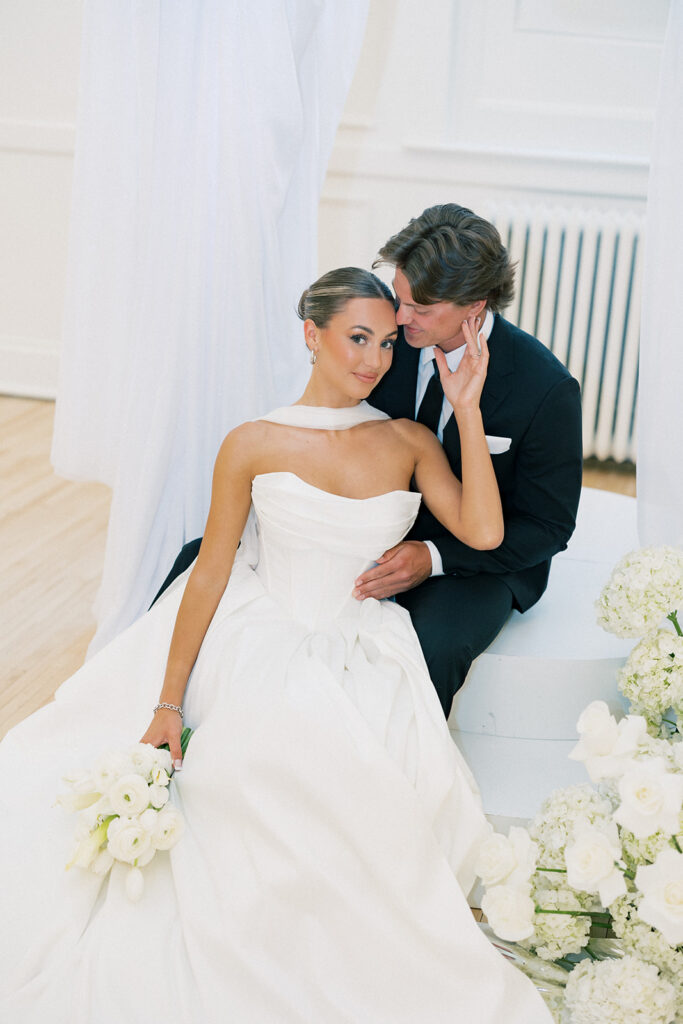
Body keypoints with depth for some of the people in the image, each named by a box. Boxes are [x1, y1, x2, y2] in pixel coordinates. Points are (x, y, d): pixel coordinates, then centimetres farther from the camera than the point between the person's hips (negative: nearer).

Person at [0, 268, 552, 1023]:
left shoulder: (408, 442, 4)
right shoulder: (254, 445, -3)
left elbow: (483, 533, -8)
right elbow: (211, 571, -2)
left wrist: (467, 410, -9)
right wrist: (168, 705, -3)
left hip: (362, 663, 2)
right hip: (258, 649, -2)